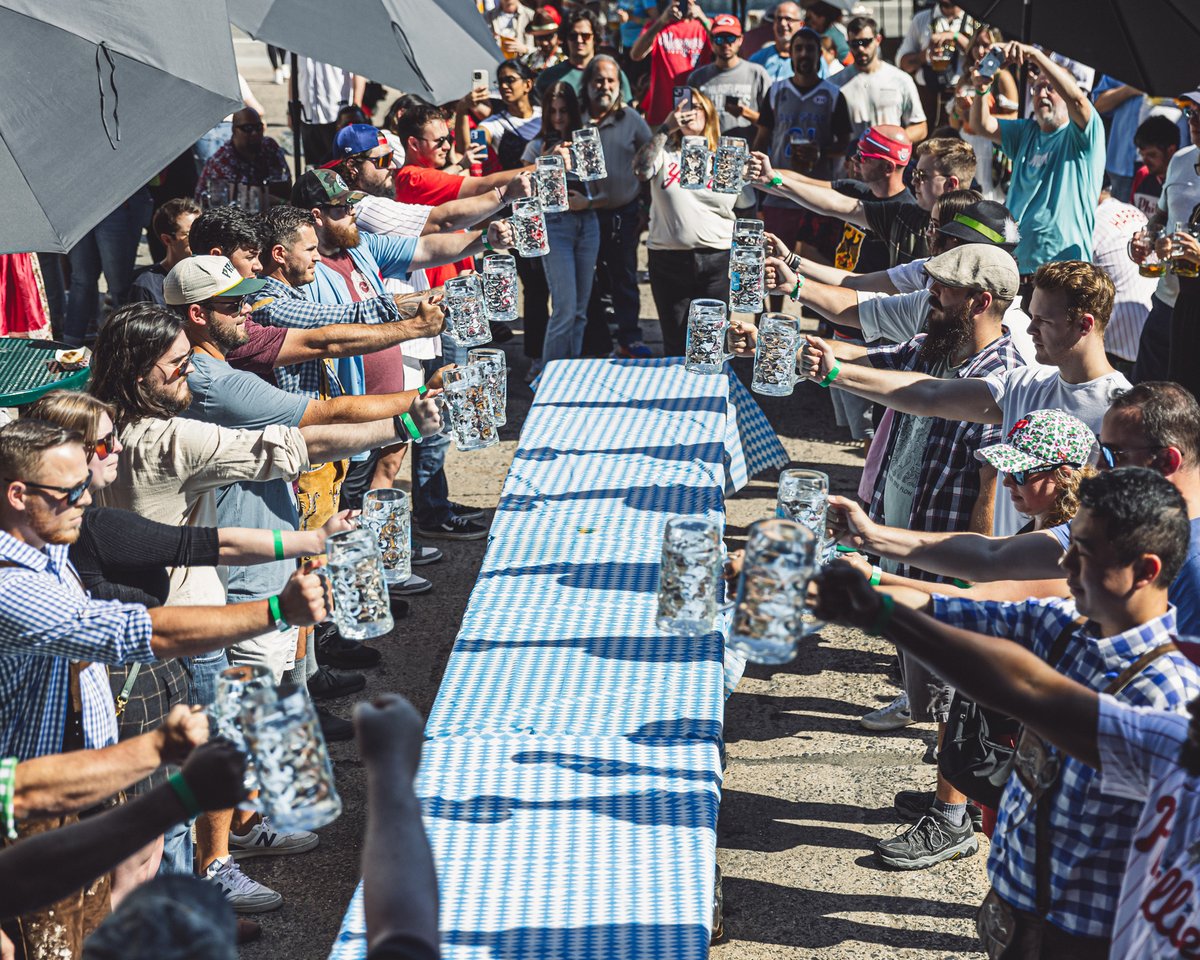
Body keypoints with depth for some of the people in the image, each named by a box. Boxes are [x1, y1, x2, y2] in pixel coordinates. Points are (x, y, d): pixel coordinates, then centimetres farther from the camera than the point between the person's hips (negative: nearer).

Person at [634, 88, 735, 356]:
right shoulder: (664, 152, 4)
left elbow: (735, 207, 12)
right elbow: (641, 170, -16)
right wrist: (666, 128, -17)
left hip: (715, 259, 1)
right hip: (668, 258, -1)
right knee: (675, 346, 6)